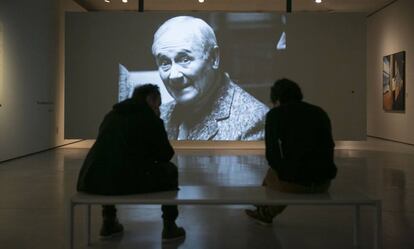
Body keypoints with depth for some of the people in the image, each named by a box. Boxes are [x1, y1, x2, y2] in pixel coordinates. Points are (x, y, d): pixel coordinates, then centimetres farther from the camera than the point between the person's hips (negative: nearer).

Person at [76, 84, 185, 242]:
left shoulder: (111, 115, 27)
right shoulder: (149, 117, 9)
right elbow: (166, 154, 14)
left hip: (91, 181, 6)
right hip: (125, 182, -6)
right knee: (169, 171, 19)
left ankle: (109, 222, 35)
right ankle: (169, 227, 19)